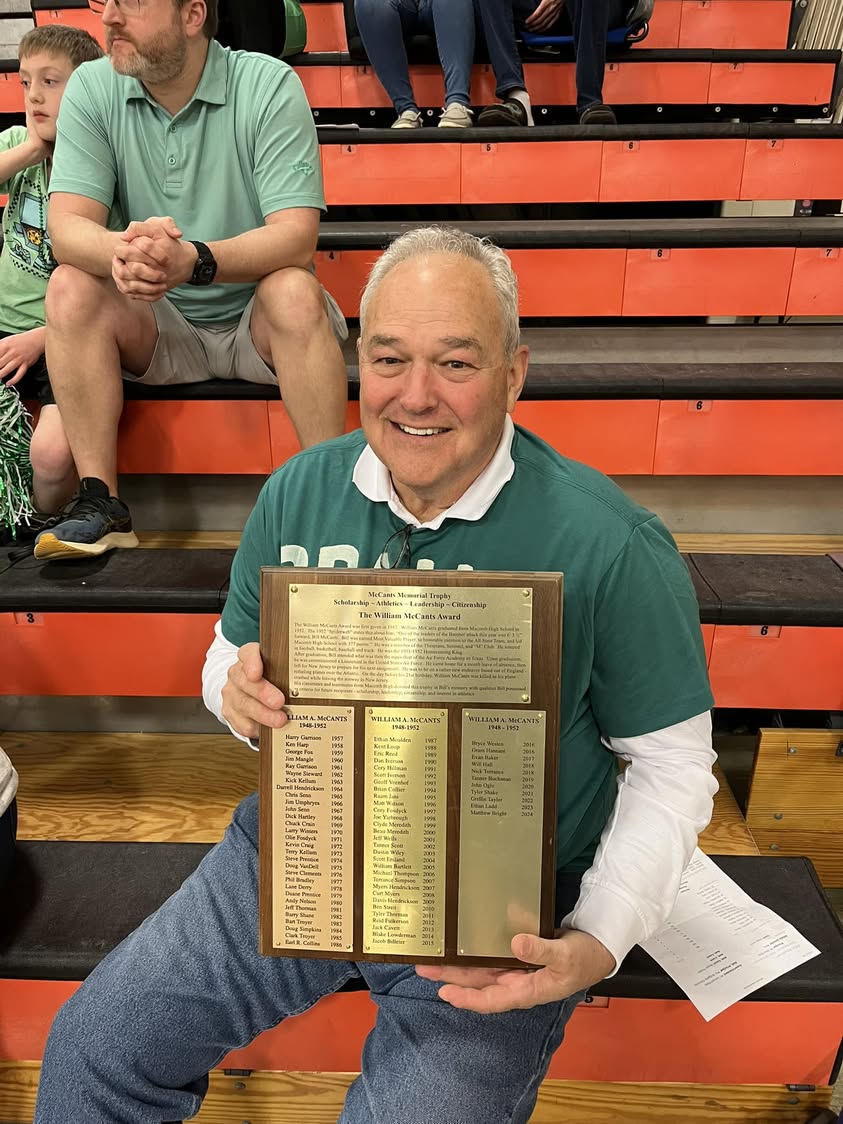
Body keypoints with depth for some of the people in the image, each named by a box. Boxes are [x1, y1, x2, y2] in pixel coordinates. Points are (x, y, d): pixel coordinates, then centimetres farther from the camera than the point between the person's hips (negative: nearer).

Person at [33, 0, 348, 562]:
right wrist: (121, 251, -36)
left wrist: (194, 260, -40)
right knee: (70, 288, -22)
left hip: (258, 323, -2)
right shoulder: (92, 88, -2)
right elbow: (66, 225, -12)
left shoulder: (269, 85, -12)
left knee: (294, 289, -32)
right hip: (158, 328, 3)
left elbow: (297, 234, -23)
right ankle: (101, 502, -17)